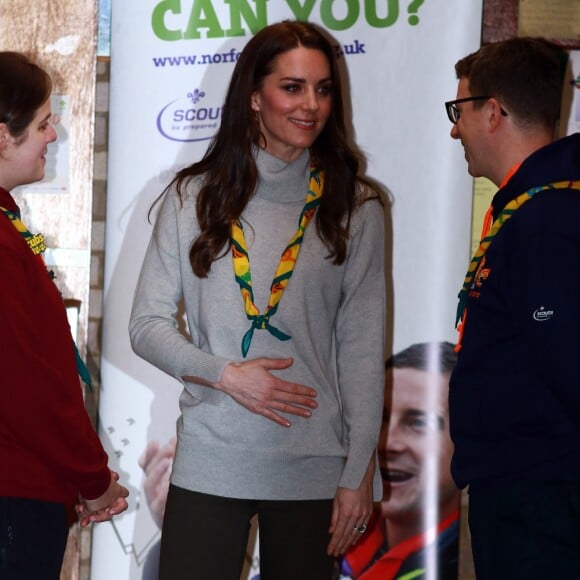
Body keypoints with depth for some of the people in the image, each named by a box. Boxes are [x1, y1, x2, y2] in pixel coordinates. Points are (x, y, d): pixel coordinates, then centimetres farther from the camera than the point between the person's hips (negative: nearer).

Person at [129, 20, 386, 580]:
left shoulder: (355, 208, 4)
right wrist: (226, 374, -12)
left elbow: (363, 349, 2)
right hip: (208, 463, 0)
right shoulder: (195, 196, 4)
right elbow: (146, 324, 4)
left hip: (312, 470, 0)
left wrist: (359, 472, -3)